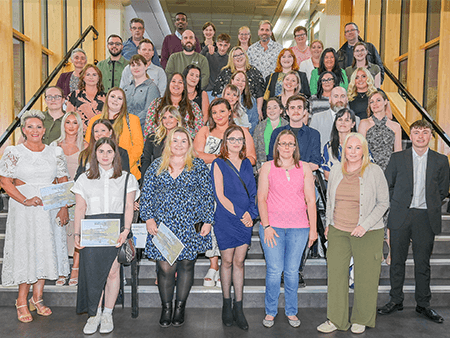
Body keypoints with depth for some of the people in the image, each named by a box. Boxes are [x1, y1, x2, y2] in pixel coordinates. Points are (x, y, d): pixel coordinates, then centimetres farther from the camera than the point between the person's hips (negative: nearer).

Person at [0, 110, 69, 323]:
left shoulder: (55, 153, 8)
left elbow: (63, 183, 8)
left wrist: (64, 208, -4)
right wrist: (26, 200, -17)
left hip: (50, 208, 3)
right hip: (23, 209, -3)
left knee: (47, 249, 5)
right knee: (25, 249, -1)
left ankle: (37, 297, 19)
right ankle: (22, 301, 12)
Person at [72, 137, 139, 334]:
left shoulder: (126, 178, 12)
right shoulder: (84, 179, 16)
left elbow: (129, 207, 5)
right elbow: (80, 208, 11)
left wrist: (126, 230, -8)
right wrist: (77, 234, 0)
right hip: (91, 230, 1)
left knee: (112, 272, -8)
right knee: (92, 272, -7)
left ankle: (108, 314, 7)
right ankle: (94, 313, 8)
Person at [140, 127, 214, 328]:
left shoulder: (199, 167, 5)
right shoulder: (157, 166, 8)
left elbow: (207, 196, 4)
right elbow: (146, 194, 8)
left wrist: (207, 221, -2)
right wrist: (149, 219, -2)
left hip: (190, 226, 0)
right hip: (162, 226, 0)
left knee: (186, 266, 7)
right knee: (165, 267, -3)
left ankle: (180, 307, 24)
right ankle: (166, 308, 17)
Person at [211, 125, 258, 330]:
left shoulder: (247, 164, 12)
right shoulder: (218, 164, -2)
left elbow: (252, 192, 12)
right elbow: (220, 196, -9)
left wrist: (251, 213, -4)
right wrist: (240, 213, -12)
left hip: (245, 220, 4)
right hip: (226, 220, -3)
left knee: (239, 262, 7)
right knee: (227, 261, 6)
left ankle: (238, 308, 14)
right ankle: (226, 304, 22)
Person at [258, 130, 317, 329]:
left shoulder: (304, 168, 6)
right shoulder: (267, 168, 3)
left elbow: (311, 200, 6)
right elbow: (261, 198, 1)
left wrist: (313, 228, 2)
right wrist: (266, 226, -7)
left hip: (298, 227, 1)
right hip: (273, 225, -1)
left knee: (292, 271, 6)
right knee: (274, 270, -1)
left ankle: (291, 312, 24)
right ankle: (270, 312, 18)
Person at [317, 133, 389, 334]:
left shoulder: (374, 171, -7)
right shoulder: (336, 170, 4)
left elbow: (383, 203, -4)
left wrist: (365, 225, -13)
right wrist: (329, 223, 10)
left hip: (368, 234, -3)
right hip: (338, 231, 3)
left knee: (365, 278, 8)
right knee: (335, 274, 5)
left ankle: (361, 320, 27)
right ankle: (336, 320, 20)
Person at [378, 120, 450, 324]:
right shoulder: (397, 158, 3)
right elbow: (386, 185, 8)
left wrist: (430, 206, 7)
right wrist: (400, 203, 4)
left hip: (426, 218, 0)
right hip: (400, 216, 0)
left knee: (423, 263, 8)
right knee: (397, 261, 7)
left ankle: (423, 305, 21)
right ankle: (396, 301, 21)